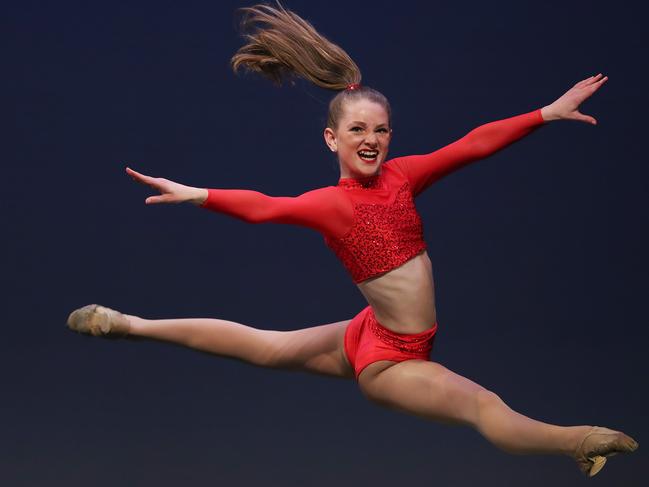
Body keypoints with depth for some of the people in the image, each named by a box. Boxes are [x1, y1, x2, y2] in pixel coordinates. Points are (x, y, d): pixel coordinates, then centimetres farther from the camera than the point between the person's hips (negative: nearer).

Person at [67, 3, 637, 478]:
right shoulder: (329, 204, -15)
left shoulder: (401, 175, -3)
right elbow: (262, 207, -26)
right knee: (485, 405, -17)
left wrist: (547, 113, -14)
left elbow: (473, 145, -10)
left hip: (369, 338, 6)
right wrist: (196, 194, -39)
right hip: (384, 358, -6)